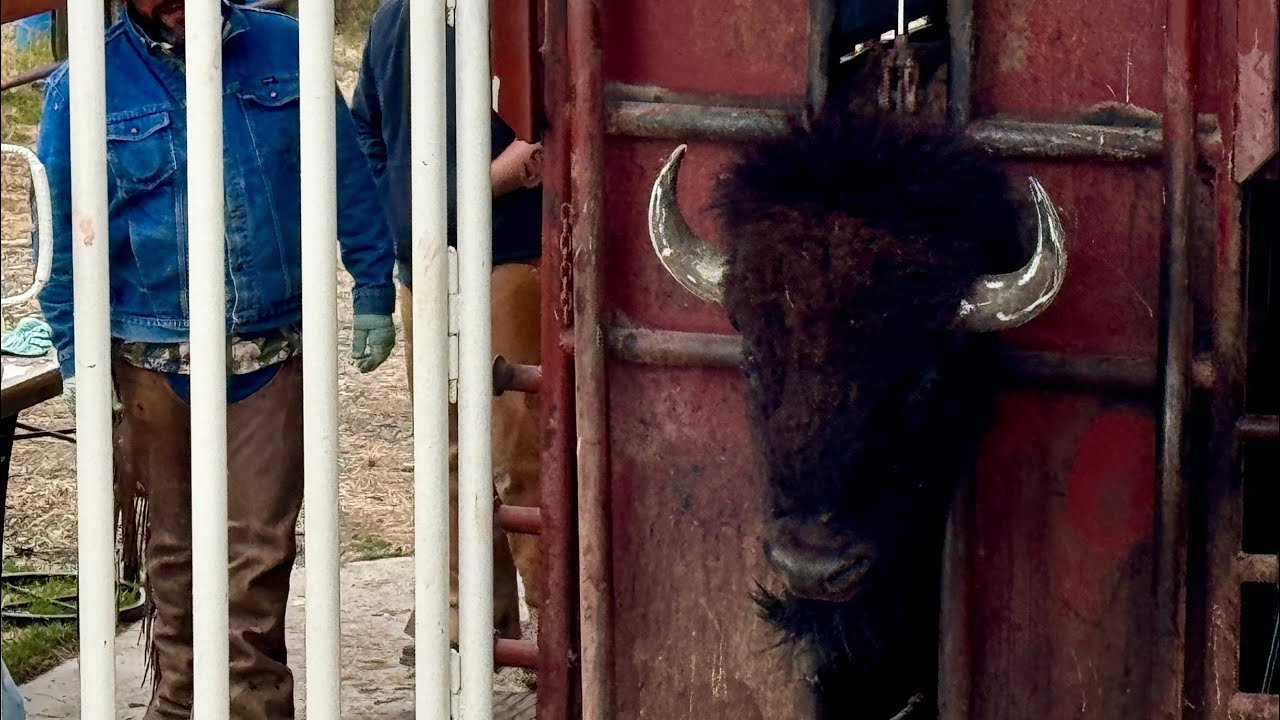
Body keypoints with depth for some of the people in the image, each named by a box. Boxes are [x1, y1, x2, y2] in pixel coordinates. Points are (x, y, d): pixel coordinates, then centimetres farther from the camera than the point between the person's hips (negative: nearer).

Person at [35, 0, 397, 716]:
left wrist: (373, 294, 6)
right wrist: (78, 359, -3)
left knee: (260, 547, -1)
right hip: (154, 359, 0)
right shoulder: (85, 87, -2)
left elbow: (348, 178, 7)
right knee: (172, 546, 12)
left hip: (274, 354, 0)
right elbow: (61, 231, 1)